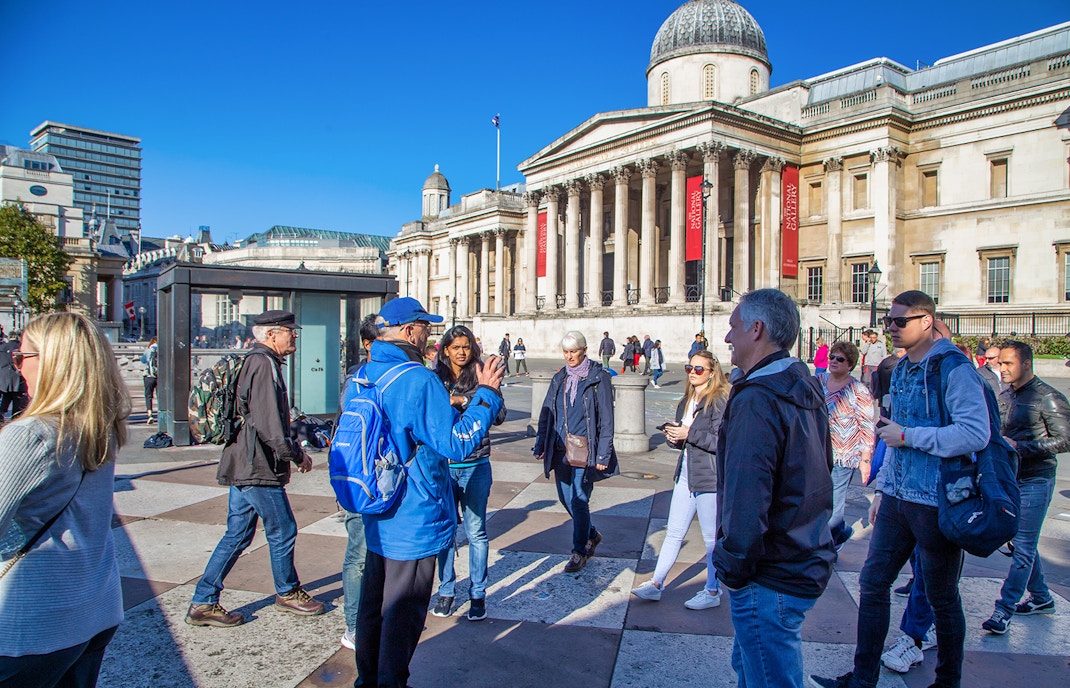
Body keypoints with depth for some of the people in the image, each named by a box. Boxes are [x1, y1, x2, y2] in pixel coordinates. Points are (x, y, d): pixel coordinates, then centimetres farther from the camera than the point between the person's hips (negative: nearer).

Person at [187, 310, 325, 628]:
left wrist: (292, 449, 20)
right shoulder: (264, 364, -17)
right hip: (258, 469, -10)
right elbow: (269, 425, -23)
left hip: (242, 466, 10)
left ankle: (203, 603, 20)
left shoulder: (253, 362, 15)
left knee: (237, 535, 14)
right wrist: (297, 455, -11)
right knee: (282, 530, 6)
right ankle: (288, 593, 24)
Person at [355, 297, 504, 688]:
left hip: (377, 518, 9)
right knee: (403, 613, 7)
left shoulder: (364, 374, 4)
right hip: (413, 521, -9)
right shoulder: (419, 380, -23)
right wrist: (486, 393, -16)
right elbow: (457, 443, -24)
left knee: (373, 605, 22)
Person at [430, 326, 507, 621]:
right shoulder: (434, 379, 2)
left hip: (475, 466, -1)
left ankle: (478, 594, 22)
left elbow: (499, 417, -12)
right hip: (442, 466, 1)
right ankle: (446, 590, 29)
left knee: (476, 532, 7)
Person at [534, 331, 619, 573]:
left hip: (585, 450, -6)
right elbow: (546, 413, 13)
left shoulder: (598, 378, -7)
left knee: (579, 500, -2)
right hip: (561, 449, 6)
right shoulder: (559, 378, 10)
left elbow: (606, 419, -8)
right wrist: (541, 445, 8)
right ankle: (592, 534, 36)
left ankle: (579, 551, 16)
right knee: (565, 497, 12)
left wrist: (603, 454, -12)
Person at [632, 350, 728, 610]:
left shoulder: (720, 401, -11)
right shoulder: (686, 401, 13)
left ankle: (712, 592, 21)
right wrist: (673, 436, -1)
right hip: (685, 475, 7)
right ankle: (656, 584, 18)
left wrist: (690, 433, -20)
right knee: (674, 533, 12)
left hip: (710, 478, -7)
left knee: (713, 539, 6)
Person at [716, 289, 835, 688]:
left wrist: (732, 569, -14)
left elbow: (745, 503, -29)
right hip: (807, 562, 9)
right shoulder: (806, 389, 7)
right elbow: (821, 470, 16)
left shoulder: (757, 399, -24)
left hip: (772, 578, -9)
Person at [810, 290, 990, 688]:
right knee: (872, 583, 9)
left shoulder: (954, 368, -13)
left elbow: (976, 434, -24)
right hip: (898, 498, 8)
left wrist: (906, 436, -19)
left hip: (938, 502, -7)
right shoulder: (902, 370, 12)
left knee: (942, 598, 9)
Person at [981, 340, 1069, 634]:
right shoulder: (1006, 395, 10)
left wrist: (1020, 447, -21)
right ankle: (1041, 598, 32)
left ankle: (1004, 609, -2)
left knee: (1023, 547, -4)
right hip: (1010, 477, 8)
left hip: (1035, 480, -8)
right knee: (1020, 542, 16)